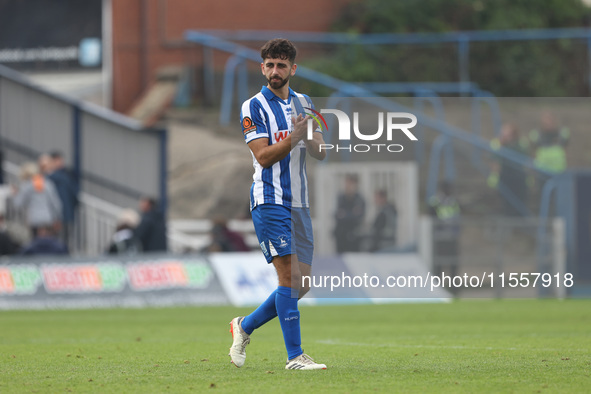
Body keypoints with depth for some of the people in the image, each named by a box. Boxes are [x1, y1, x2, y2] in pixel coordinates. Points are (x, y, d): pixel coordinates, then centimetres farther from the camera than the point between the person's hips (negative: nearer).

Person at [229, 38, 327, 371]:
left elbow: (320, 153, 8)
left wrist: (310, 136, -12)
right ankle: (295, 356, -9)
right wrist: (296, 135, -24)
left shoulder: (304, 103, 13)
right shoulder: (254, 107, -5)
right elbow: (264, 156, -14)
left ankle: (245, 327, 23)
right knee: (290, 276, -13)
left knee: (301, 284, 6)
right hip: (270, 202, -6)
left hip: (300, 203, 6)